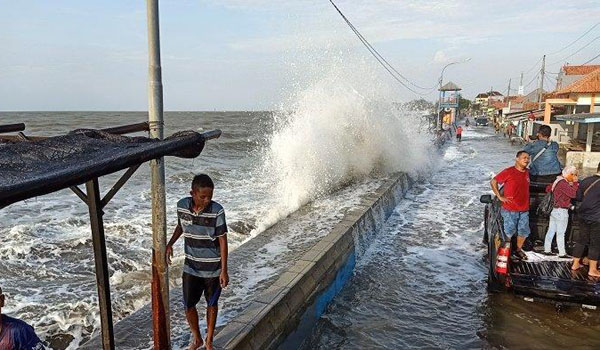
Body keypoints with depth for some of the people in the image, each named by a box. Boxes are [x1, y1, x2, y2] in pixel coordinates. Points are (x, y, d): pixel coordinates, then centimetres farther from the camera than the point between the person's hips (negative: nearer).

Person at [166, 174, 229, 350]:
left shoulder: (217, 211, -20)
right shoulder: (182, 205, -10)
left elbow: (223, 240, -15)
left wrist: (224, 270, -16)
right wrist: (169, 244, -2)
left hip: (213, 268, -3)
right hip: (191, 267, 3)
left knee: (212, 305, 15)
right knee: (189, 306, 10)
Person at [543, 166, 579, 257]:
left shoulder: (558, 181, 10)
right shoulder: (563, 183, -18)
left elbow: (547, 189, 23)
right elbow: (573, 194, -23)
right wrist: (575, 183, -14)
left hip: (554, 210, 9)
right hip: (561, 211, -9)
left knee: (551, 231, 11)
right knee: (560, 234, -1)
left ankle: (547, 250, 16)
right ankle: (562, 253, 6)